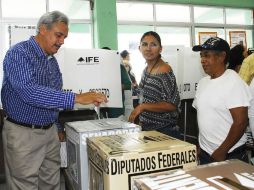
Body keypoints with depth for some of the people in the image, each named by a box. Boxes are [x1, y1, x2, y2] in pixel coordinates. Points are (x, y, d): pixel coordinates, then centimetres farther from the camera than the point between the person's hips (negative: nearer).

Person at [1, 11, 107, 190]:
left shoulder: (52, 60, 10)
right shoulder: (19, 53, -14)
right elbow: (29, 92, -30)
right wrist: (76, 98, -33)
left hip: (50, 131, 7)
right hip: (23, 133, -7)